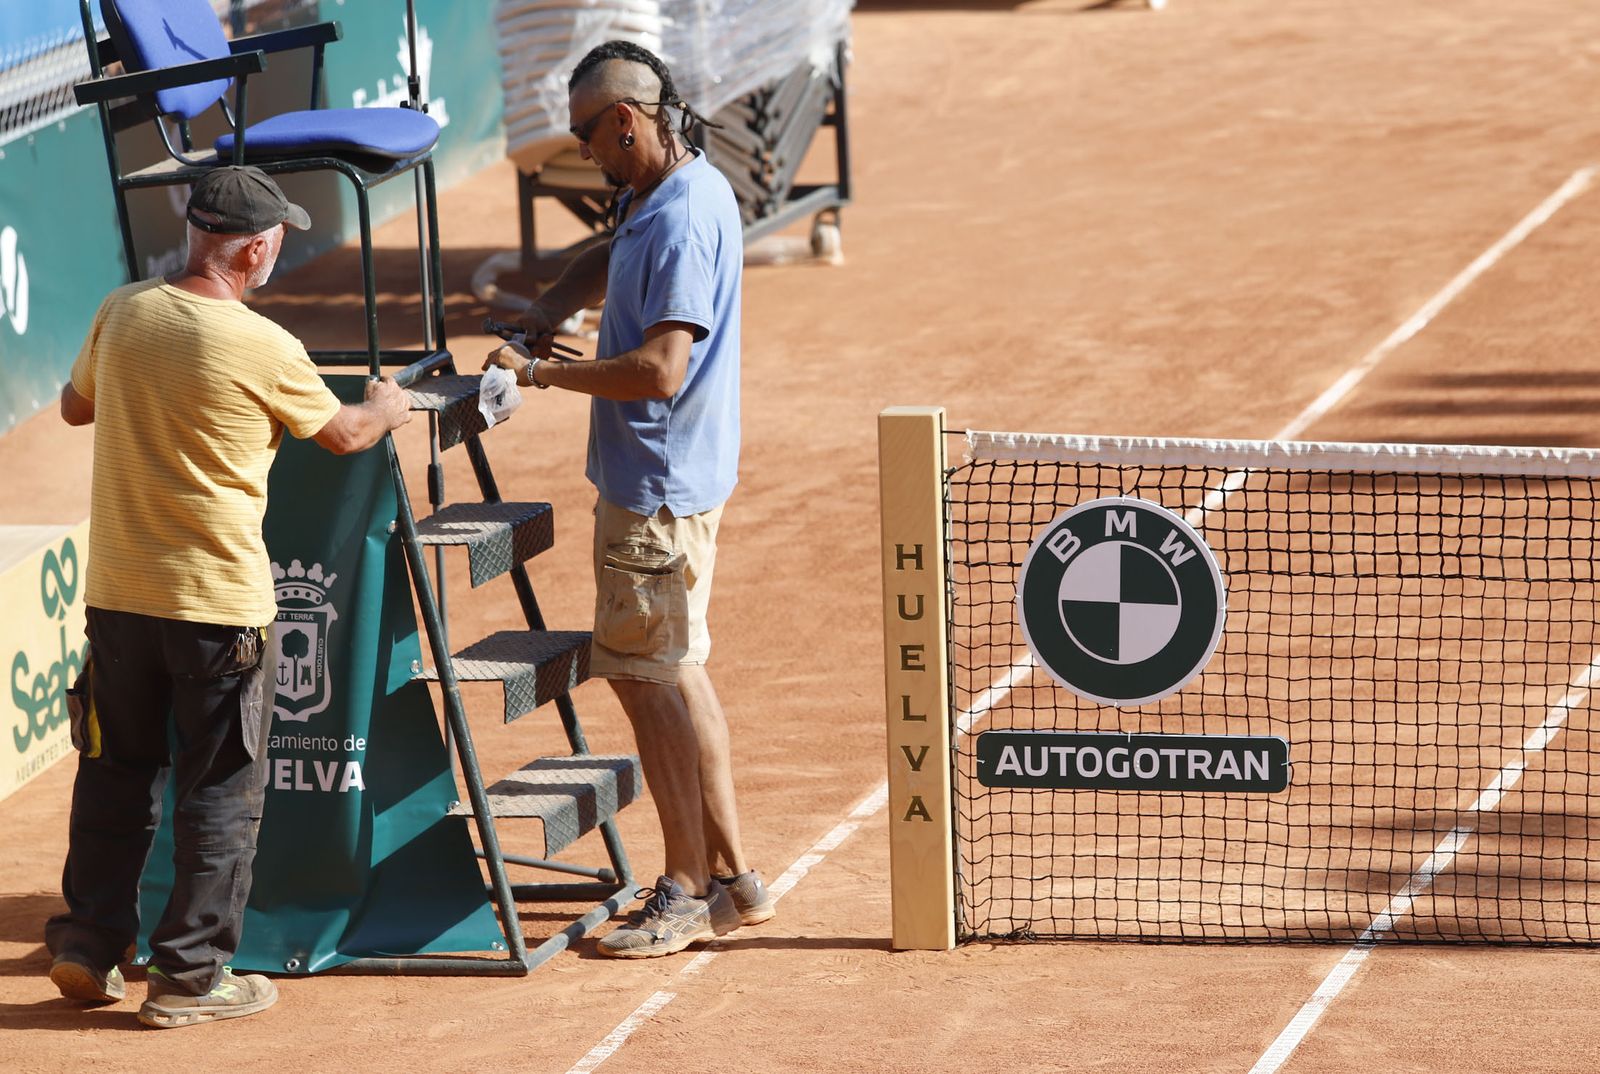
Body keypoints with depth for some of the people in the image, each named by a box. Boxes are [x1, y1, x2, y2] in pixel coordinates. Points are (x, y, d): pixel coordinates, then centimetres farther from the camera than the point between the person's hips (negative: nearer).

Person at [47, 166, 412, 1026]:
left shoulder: (122, 315, -1)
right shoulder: (263, 348, -14)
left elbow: (74, 406, 18)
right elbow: (340, 434, 4)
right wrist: (387, 409, 26)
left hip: (116, 592, 5)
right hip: (218, 600, -5)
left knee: (116, 772, 18)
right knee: (221, 790, 6)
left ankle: (89, 947, 22)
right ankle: (189, 975, 8)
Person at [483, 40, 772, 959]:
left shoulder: (682, 220, -22)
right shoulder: (680, 192, 10)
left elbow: (661, 369, -29)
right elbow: (612, 262, 30)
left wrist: (541, 373, -21)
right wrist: (552, 310, 11)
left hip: (659, 490, -11)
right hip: (666, 477, 11)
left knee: (648, 676, -5)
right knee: (675, 675, 15)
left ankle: (688, 891, 1)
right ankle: (733, 878, 20)